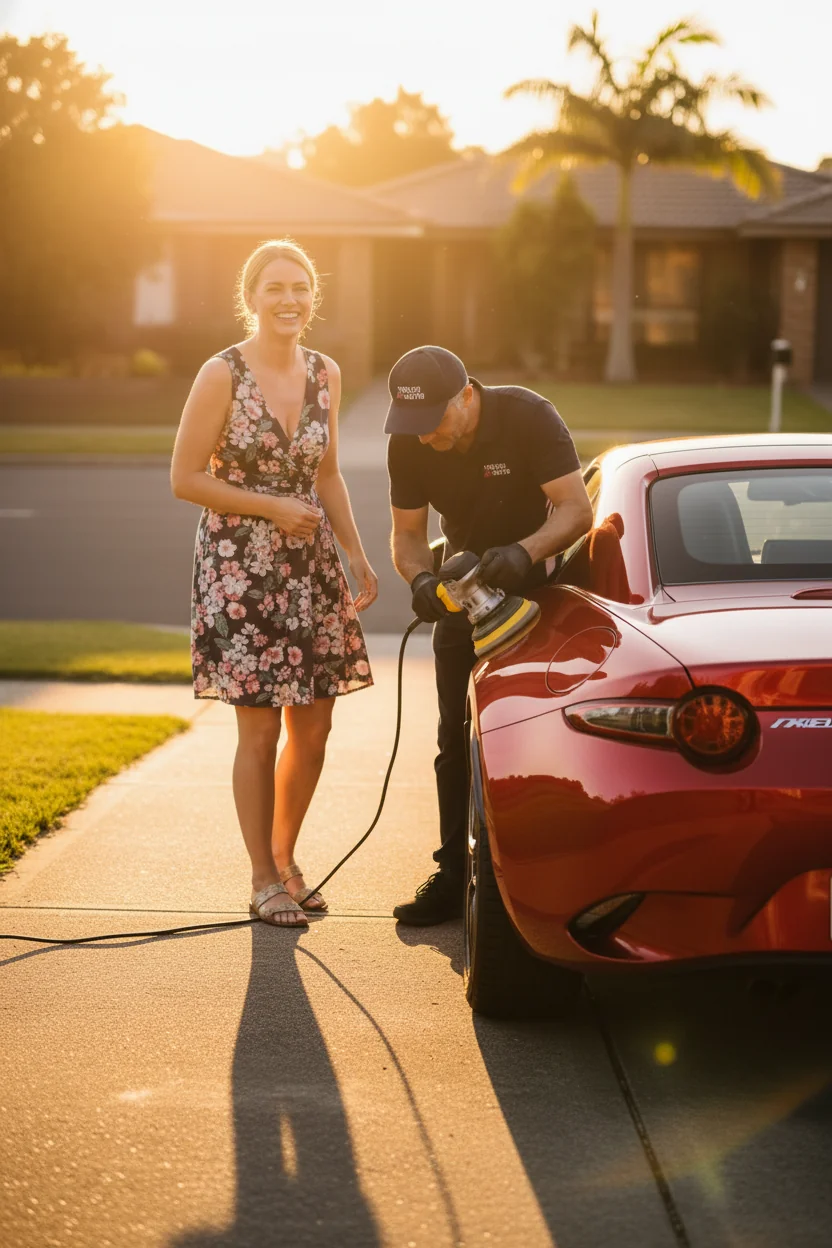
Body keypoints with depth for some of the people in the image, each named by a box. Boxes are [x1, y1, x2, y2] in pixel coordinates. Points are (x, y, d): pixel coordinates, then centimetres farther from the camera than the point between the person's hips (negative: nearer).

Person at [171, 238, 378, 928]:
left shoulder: (325, 373, 6)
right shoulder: (222, 375, -10)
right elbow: (185, 479, -9)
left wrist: (359, 558, 9)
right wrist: (271, 507, -14)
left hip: (310, 565, 5)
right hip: (240, 568, -5)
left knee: (313, 728, 8)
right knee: (260, 730, -2)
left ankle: (285, 859, 26)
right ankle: (264, 880, 11)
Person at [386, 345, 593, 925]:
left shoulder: (529, 417, -26)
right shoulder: (409, 444, -14)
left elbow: (576, 509, -28)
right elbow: (407, 533, -7)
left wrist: (524, 551, -47)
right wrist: (421, 578, -30)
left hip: (533, 584, -4)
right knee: (458, 739, 3)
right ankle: (455, 874, 7)